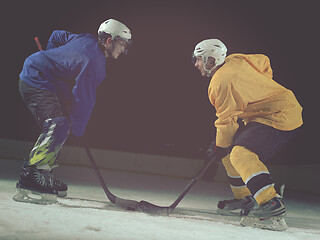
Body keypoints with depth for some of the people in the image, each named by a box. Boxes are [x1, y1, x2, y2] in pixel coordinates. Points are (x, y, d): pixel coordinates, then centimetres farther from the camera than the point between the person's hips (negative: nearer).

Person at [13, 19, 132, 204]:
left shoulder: (89, 40, 9)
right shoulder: (94, 62, -19)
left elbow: (56, 36, 24)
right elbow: (84, 98, -17)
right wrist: (78, 130, -6)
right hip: (37, 83, -11)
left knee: (60, 126, 17)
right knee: (58, 128, -24)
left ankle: (43, 175, 21)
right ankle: (26, 185, -30)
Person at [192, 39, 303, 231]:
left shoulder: (221, 82, -17)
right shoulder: (235, 61, 9)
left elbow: (227, 120, -14)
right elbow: (263, 62, 24)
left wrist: (220, 147, 0)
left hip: (280, 118, -11)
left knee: (241, 154, -28)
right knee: (230, 149, 15)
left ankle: (272, 205, -37)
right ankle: (245, 199, 23)